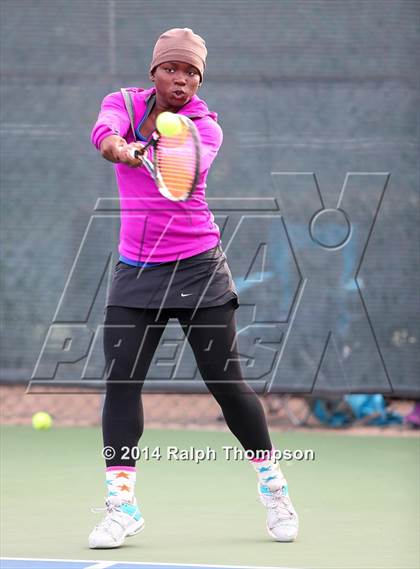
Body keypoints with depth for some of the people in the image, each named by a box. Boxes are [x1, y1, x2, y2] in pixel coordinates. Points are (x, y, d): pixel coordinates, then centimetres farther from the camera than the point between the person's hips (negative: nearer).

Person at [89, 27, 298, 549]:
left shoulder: (205, 126, -6)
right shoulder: (124, 102, 2)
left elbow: (192, 163, -28)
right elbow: (105, 132, -22)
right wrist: (120, 148, -46)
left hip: (197, 267, -2)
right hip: (135, 271, 2)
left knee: (226, 383, -2)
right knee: (120, 381, -8)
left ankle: (272, 487, 16)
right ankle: (120, 505, -2)